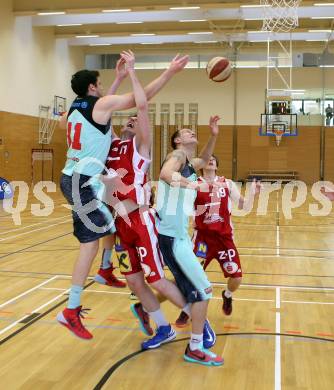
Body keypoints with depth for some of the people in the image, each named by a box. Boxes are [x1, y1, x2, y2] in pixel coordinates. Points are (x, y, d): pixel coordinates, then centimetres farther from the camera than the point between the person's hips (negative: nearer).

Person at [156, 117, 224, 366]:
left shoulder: (189, 164, 18)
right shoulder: (177, 154, -9)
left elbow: (204, 160, 40)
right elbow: (165, 172, -31)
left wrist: (213, 136, 24)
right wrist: (185, 182, -52)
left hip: (178, 233, 10)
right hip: (171, 235, -10)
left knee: (189, 283, 25)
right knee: (204, 289, -9)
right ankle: (195, 349, 0)